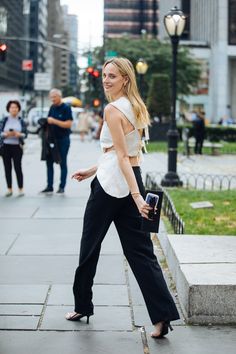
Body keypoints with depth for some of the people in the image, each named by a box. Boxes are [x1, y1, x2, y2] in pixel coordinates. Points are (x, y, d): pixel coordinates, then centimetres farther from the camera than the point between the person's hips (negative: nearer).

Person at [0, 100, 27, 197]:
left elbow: (25, 134, 1)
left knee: (18, 167, -5)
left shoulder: (21, 121, 4)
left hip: (17, 147, -1)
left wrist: (19, 134, -18)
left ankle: (21, 189, 1)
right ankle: (9, 189, 10)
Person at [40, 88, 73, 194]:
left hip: (63, 139, -6)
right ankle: (49, 187, 9)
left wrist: (54, 121, -21)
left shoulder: (66, 108, -8)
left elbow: (68, 124, -17)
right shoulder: (52, 108, 10)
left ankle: (62, 187, 7)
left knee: (62, 163, 1)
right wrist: (47, 121, -4)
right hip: (52, 139, 6)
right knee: (49, 162, 4)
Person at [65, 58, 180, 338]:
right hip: (132, 180, 8)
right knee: (140, 251, 3)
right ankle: (163, 315, -7)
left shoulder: (112, 110, -12)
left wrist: (135, 195, -25)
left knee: (90, 245, 12)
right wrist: (93, 171, 26)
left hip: (110, 184, -8)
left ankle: (83, 306, 26)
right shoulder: (136, 107, 14)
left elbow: (122, 156, -20)